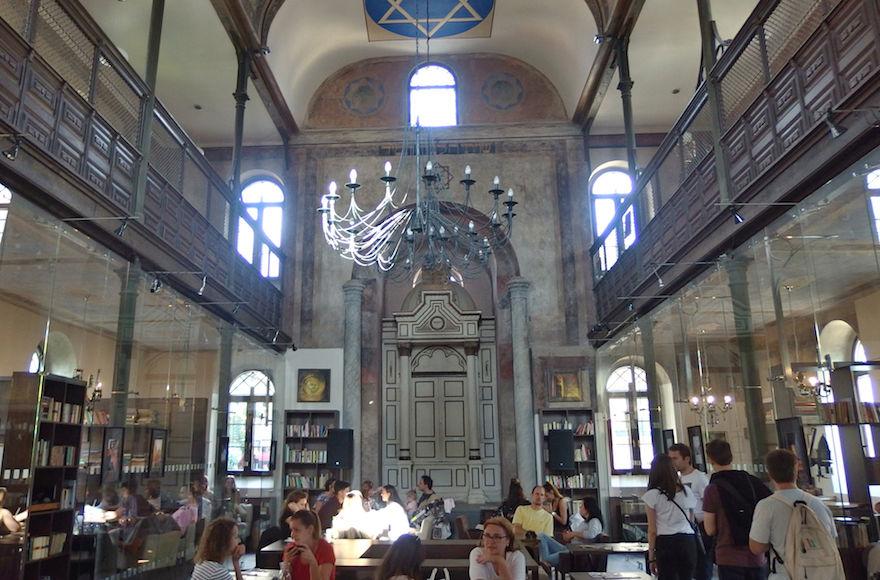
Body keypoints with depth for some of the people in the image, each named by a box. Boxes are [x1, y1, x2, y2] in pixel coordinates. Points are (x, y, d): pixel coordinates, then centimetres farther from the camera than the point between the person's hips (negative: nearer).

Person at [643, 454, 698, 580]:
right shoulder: (686, 491, 5)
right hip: (688, 541, 3)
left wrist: (651, 557, 3)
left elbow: (652, 531, -3)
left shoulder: (652, 495, -4)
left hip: (665, 543, -3)